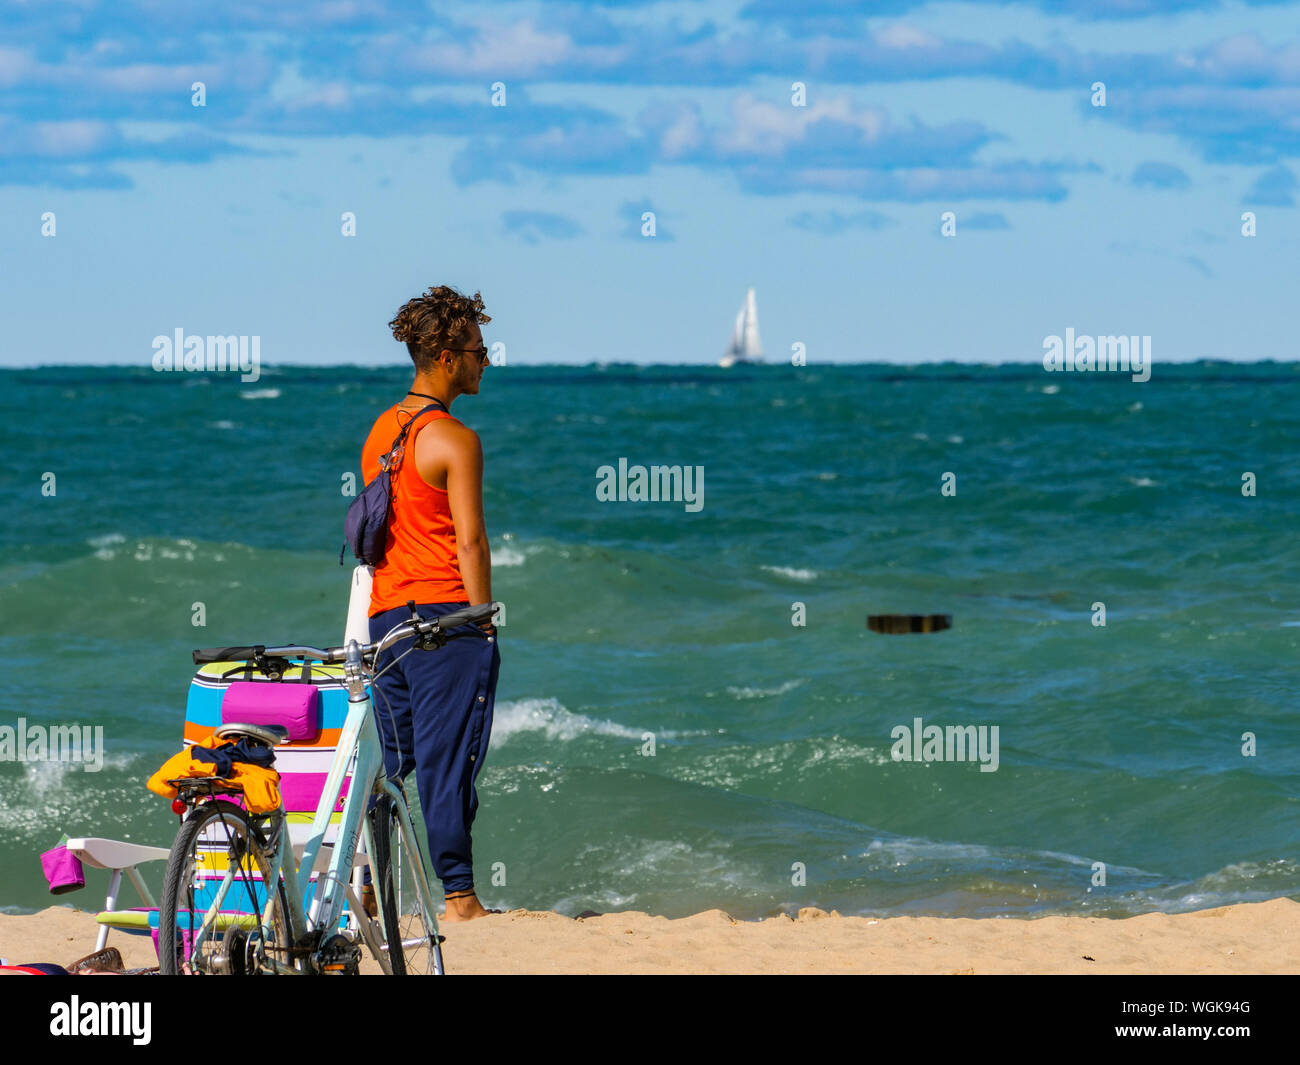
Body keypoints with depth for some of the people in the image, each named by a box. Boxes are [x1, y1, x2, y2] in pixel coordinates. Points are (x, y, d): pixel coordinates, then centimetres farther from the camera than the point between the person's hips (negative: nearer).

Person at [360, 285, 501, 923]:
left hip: (387, 614, 7)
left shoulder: (381, 432, 13)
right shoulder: (454, 439, -12)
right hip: (446, 610, -7)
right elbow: (469, 542, -15)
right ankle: (458, 898, -3)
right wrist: (484, 621, -10)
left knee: (394, 760, 13)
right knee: (448, 759, -5)